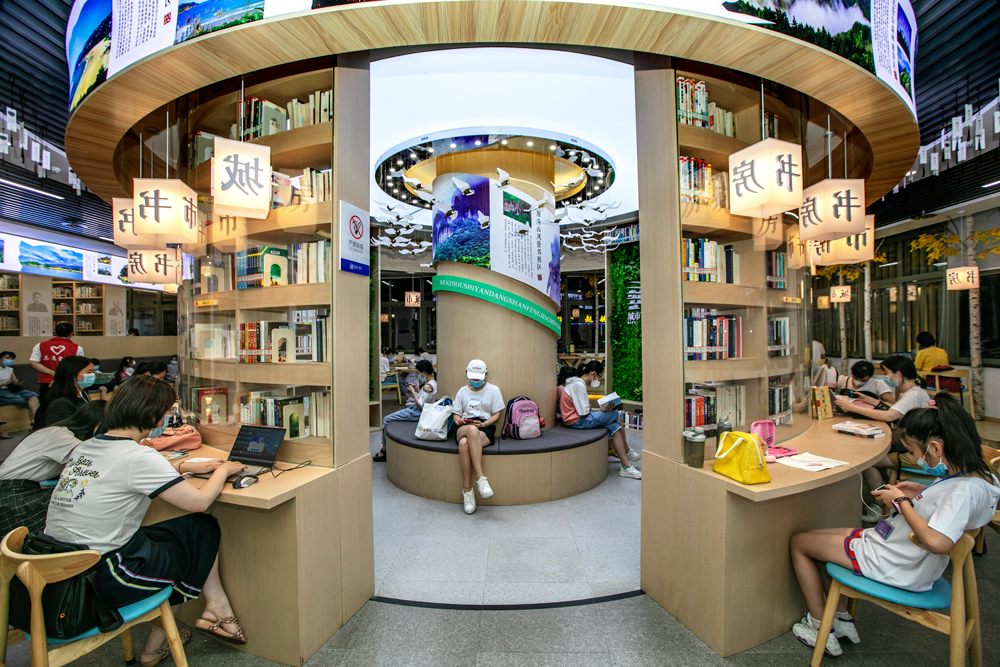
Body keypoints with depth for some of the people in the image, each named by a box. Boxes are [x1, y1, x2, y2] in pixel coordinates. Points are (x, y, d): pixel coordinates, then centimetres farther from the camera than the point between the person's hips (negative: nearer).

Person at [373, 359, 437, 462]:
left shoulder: (428, 386, -24)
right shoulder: (433, 382, 5)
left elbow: (421, 406, -24)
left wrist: (413, 392, -14)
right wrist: (417, 389, 5)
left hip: (416, 412, -10)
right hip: (415, 409, 10)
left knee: (386, 420, -1)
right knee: (388, 419, 18)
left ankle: (384, 450, 11)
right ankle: (384, 449, 20)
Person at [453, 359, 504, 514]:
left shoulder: (493, 390, 12)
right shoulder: (462, 391, 22)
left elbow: (496, 415, 6)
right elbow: (456, 413, 19)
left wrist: (484, 424, -13)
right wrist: (458, 420, -6)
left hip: (485, 429, -2)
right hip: (463, 430, 2)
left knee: (465, 443, -38)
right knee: (471, 430, -39)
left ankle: (467, 489, -29)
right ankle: (480, 477, -36)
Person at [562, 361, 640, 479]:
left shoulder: (578, 383, 14)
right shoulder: (579, 385, -19)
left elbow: (584, 409, 12)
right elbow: (584, 412, -20)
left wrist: (604, 410, 1)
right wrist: (589, 407, 2)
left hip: (580, 419, 10)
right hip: (577, 422, -10)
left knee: (615, 427, 1)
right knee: (617, 415, -6)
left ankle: (626, 467, 6)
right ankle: (627, 451, 15)